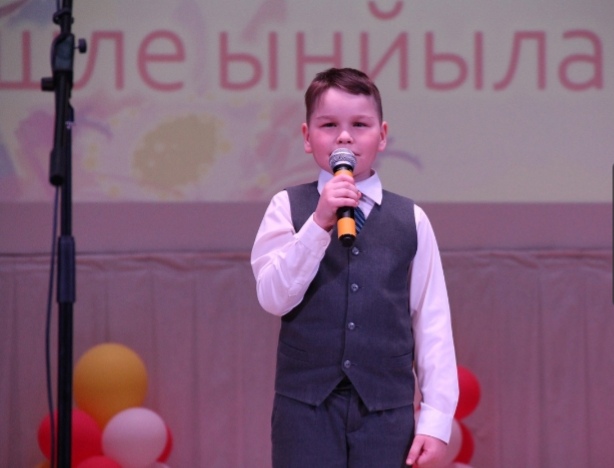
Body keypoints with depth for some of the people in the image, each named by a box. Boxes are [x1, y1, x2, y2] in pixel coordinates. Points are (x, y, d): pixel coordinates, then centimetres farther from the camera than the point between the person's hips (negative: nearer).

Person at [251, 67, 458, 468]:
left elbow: (433, 322, 4)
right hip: (307, 404, -1)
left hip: (387, 408, 1)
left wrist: (436, 419, -2)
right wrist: (319, 224, -20)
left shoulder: (411, 220, 5)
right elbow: (273, 297, -9)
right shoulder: (288, 209, 3)